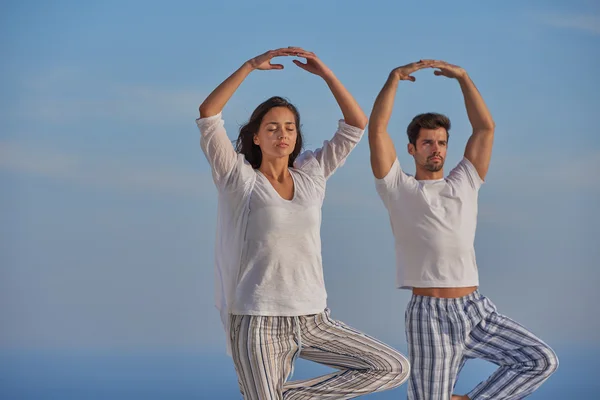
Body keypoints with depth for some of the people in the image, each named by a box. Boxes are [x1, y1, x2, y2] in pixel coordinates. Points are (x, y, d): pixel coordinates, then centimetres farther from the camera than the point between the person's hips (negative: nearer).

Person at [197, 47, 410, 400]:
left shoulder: (310, 174, 10)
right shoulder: (239, 179, -1)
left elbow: (357, 123, 7)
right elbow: (208, 115, -14)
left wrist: (324, 72, -2)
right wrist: (251, 65, -16)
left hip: (312, 320, 5)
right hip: (259, 324, -5)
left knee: (395, 369, -2)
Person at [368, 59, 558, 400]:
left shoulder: (464, 184, 17)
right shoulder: (399, 189, 7)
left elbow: (486, 127, 12)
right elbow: (377, 129, -2)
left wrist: (462, 76, 9)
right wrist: (396, 78, 0)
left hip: (477, 310, 4)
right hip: (430, 315, -4)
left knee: (542, 361, -10)